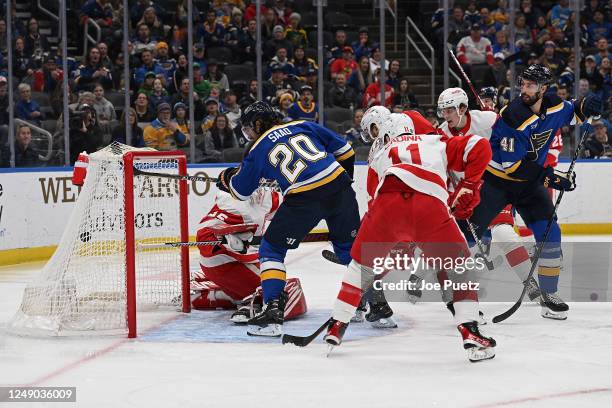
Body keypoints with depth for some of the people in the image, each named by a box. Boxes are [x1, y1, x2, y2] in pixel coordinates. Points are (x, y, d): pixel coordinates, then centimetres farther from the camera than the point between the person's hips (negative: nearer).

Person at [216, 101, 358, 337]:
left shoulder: (258, 149, 11)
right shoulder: (303, 127, 18)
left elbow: (241, 191, 21)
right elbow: (344, 150, 17)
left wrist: (227, 178, 42)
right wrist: (345, 176, 33)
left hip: (304, 199, -4)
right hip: (339, 185, 4)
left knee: (271, 249, 11)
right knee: (350, 246, 22)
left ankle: (273, 310, 0)